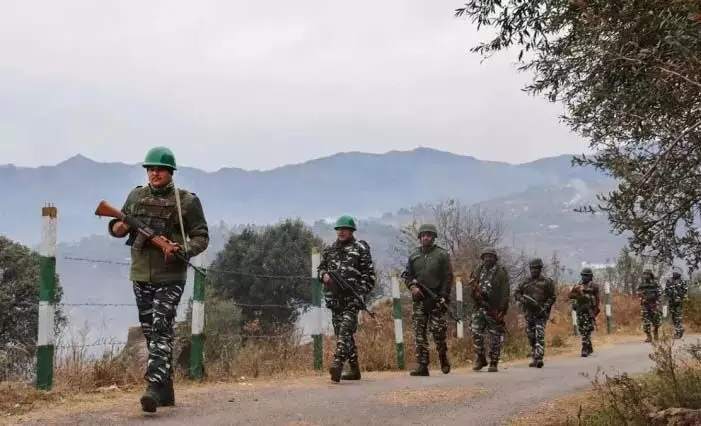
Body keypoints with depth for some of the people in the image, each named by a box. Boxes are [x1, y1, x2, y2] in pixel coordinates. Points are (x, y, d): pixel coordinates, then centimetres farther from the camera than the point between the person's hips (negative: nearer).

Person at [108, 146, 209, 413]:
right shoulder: (136, 196, 8)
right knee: (149, 332, 10)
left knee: (161, 330, -16)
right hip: (140, 276, 5)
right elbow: (115, 226, 14)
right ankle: (166, 392, 21)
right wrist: (120, 226, -10)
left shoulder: (187, 201, -4)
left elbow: (202, 237, -2)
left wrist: (182, 250, -21)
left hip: (170, 277, -5)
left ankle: (154, 388, -22)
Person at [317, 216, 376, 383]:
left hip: (352, 298, -6)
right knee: (343, 334, 10)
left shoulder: (360, 249, 1)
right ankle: (354, 370, 19)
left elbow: (369, 274, -1)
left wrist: (361, 292, -12)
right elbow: (320, 268, 24)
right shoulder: (329, 250, 16)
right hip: (334, 298, 6)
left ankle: (338, 364, -30)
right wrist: (324, 275, 1)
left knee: (345, 330, -19)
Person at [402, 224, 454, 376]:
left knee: (439, 331, -4)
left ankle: (443, 358, 22)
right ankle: (422, 366, -1)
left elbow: (448, 277, -2)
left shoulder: (442, 255, 3)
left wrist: (444, 296, -11)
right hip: (418, 300, 3)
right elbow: (407, 275, 17)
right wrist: (411, 286, -3)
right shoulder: (414, 256, 14)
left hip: (436, 300, -3)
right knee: (419, 333, -2)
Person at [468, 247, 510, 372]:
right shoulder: (478, 271, 12)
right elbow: (472, 285, 20)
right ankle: (480, 359, 13)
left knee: (495, 337, 1)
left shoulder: (501, 272, -1)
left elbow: (505, 292, -7)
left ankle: (493, 363, 8)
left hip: (494, 310, -4)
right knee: (476, 334, -2)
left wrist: (502, 310, -15)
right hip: (478, 308, 4)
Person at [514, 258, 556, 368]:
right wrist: (523, 300, -10)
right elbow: (516, 293, 10)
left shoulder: (547, 282, -2)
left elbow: (552, 297, -1)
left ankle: (539, 358, -22)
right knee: (531, 337, 9)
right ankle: (535, 358, 21)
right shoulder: (525, 282, 8)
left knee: (539, 336, -16)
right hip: (528, 313, 5)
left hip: (541, 313, -5)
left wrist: (545, 307, -13)